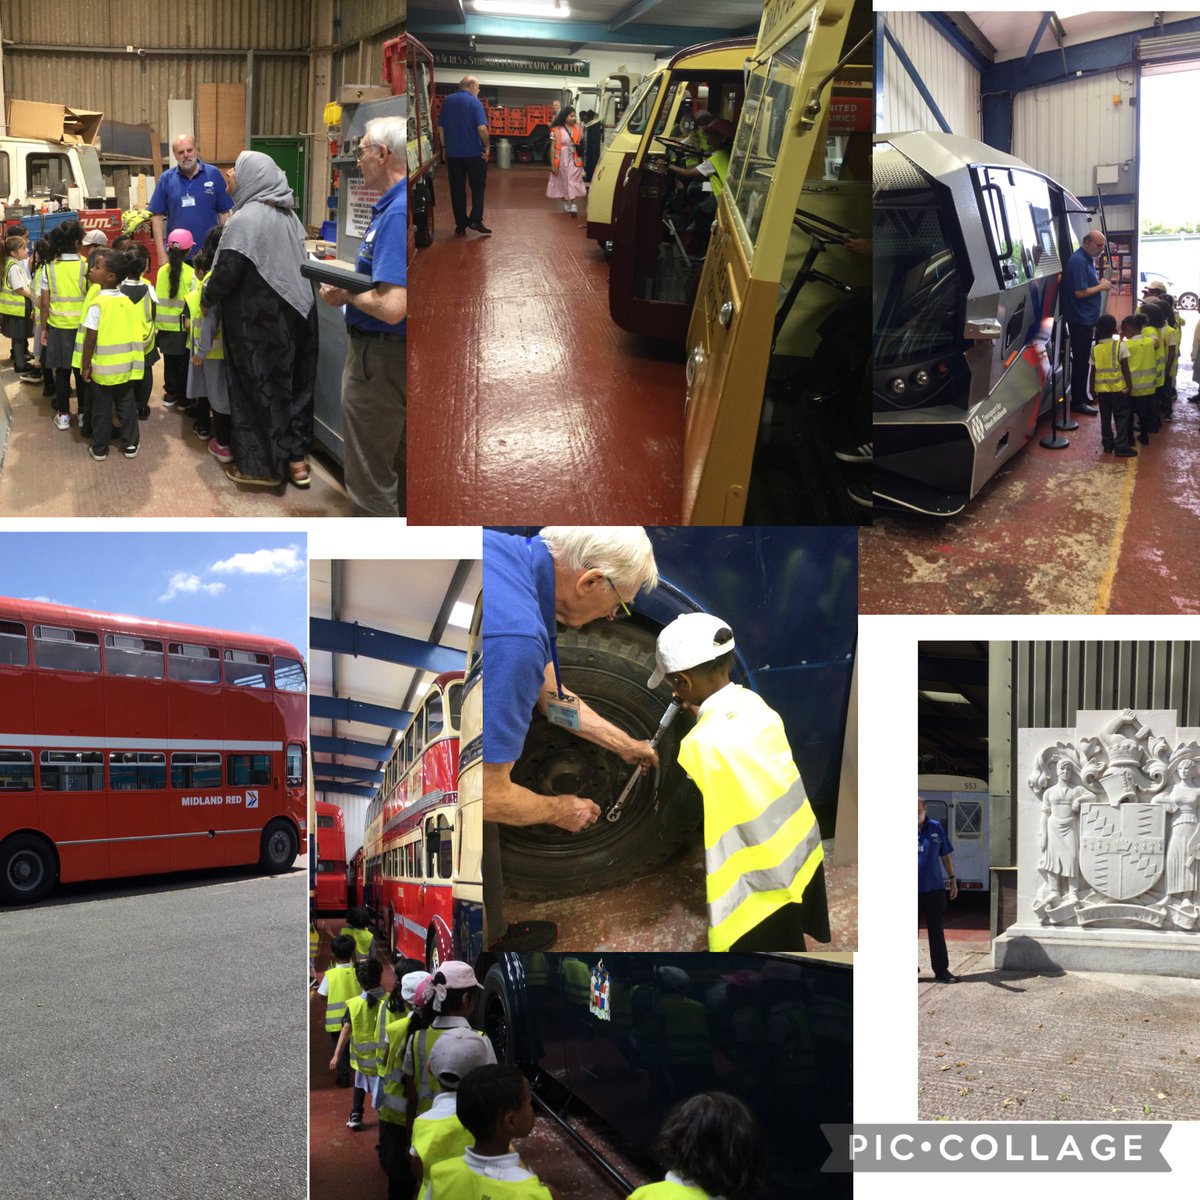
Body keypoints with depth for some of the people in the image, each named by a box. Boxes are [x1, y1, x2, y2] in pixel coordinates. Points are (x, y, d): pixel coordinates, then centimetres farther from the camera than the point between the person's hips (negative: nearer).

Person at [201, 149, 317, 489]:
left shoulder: (245, 219, -17)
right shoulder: (288, 214, 7)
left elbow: (227, 272, -19)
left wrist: (206, 298, -1)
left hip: (260, 320, -7)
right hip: (295, 309, 7)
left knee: (259, 387, 4)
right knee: (293, 383, 13)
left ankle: (263, 465, 12)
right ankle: (296, 458, 20)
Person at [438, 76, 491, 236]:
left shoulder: (447, 101, 6)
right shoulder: (474, 102, -9)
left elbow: (441, 126, 9)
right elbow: (482, 128, -18)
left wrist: (444, 148, 16)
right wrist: (487, 146, -6)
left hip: (453, 152, 4)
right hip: (474, 152, -4)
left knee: (457, 189, 9)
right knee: (477, 186, 9)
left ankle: (461, 223, 10)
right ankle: (476, 220, -1)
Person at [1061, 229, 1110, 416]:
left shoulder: (1087, 259, 11)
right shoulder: (1078, 261, -19)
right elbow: (1079, 292, -23)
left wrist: (1100, 283, 6)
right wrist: (1101, 287, -13)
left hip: (1086, 318, 10)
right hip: (1080, 319, -10)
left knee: (1083, 359, 16)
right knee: (1081, 360, -4)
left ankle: (1082, 396, 26)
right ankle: (1077, 402, 1)